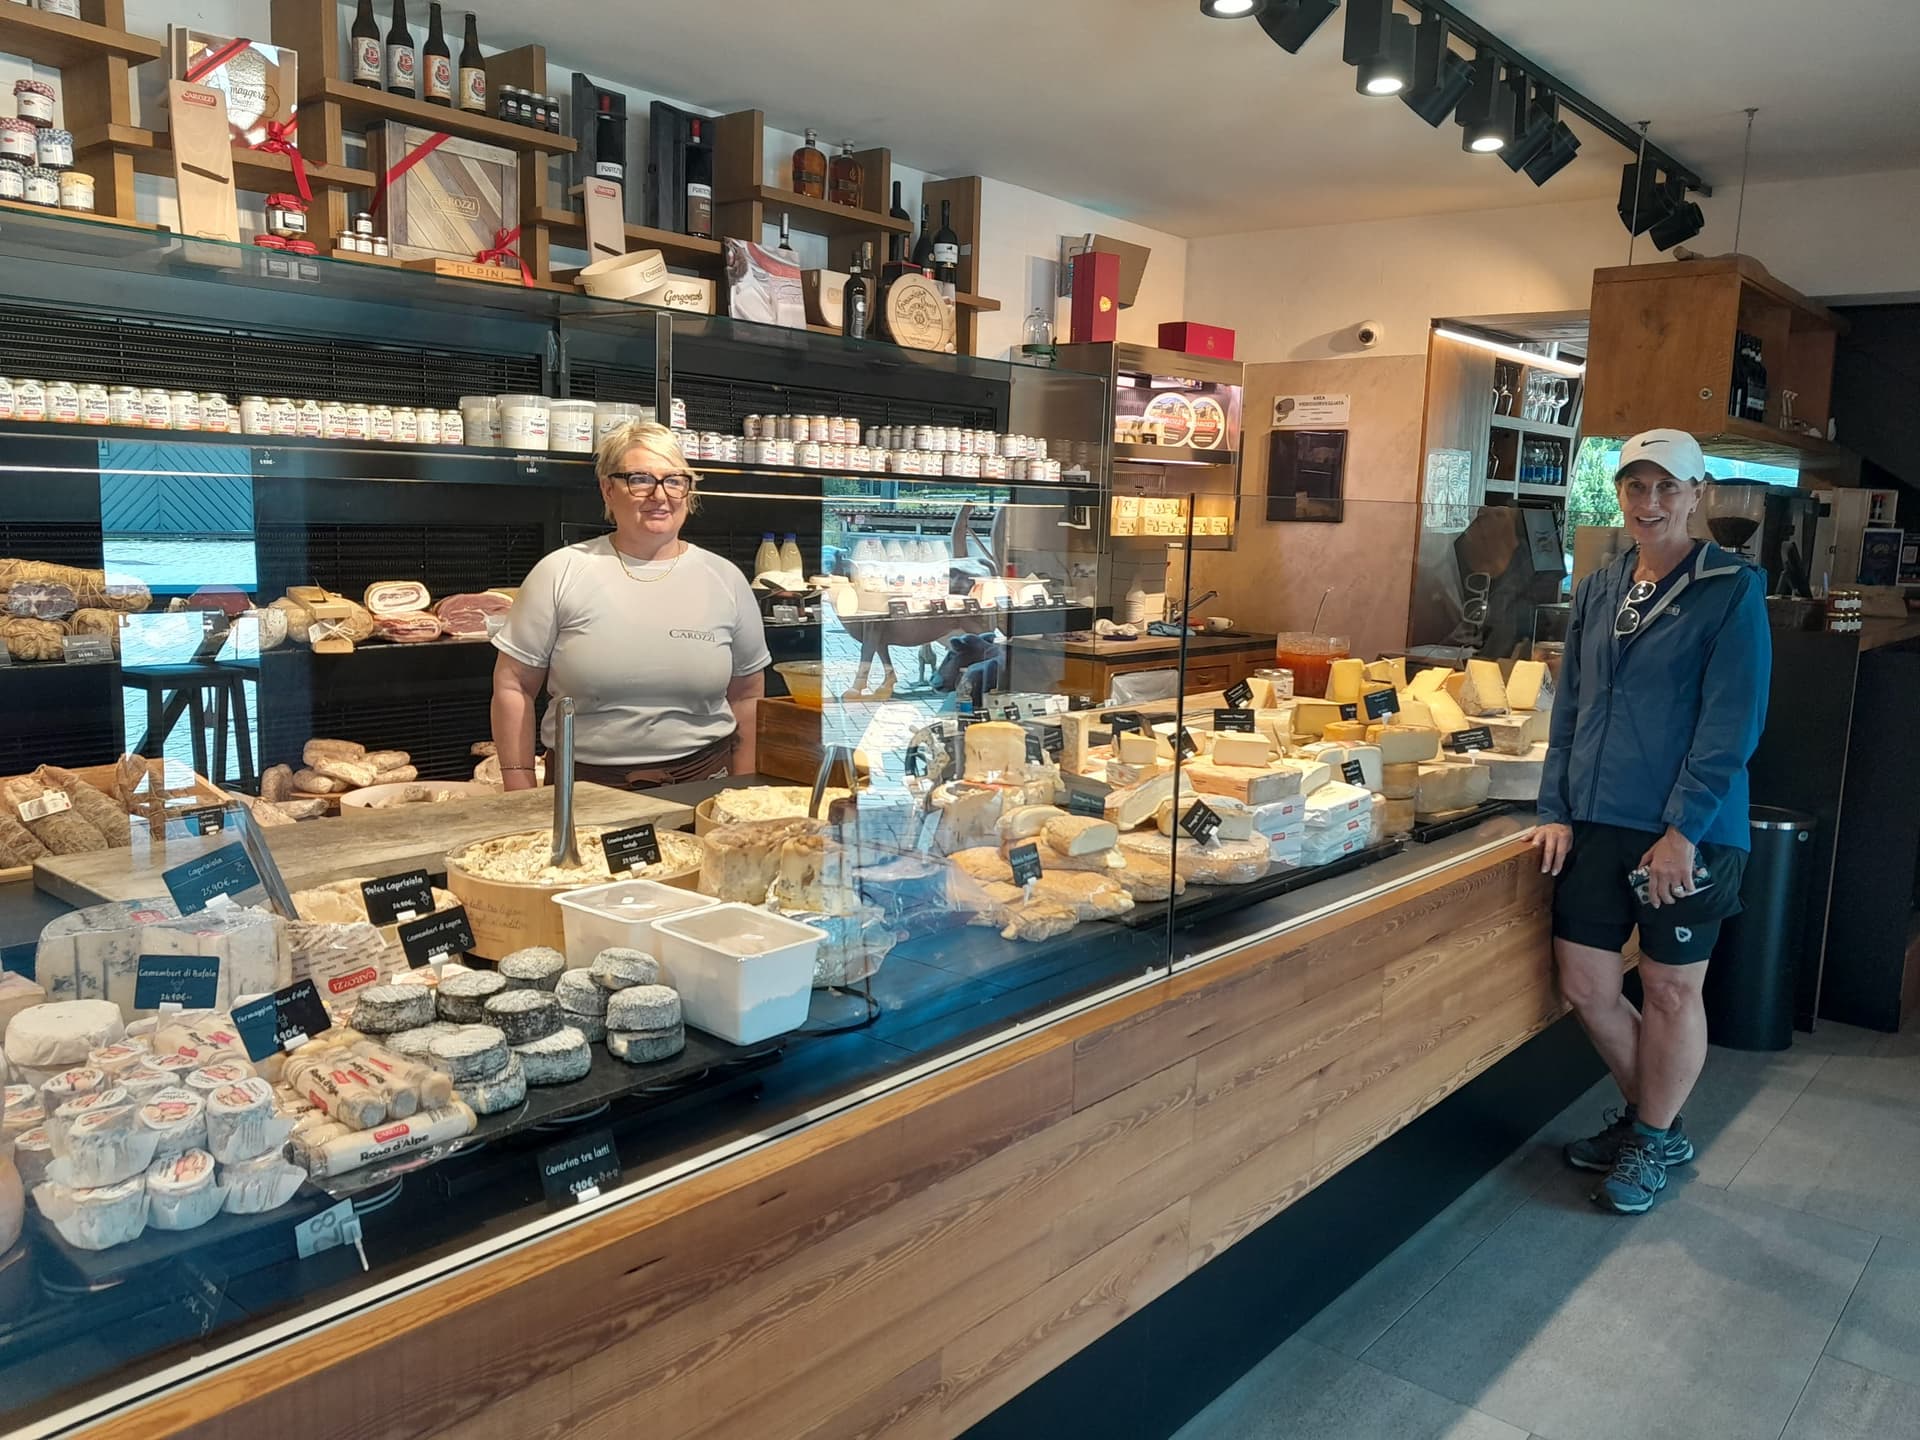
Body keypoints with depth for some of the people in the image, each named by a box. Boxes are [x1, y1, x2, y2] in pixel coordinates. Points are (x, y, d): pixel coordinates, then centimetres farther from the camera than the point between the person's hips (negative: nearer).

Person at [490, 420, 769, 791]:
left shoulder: (726, 580, 3)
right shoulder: (560, 573, -3)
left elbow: (747, 697, 9)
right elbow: (513, 685, 0)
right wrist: (523, 802, -4)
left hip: (701, 787, 1)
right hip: (583, 790, -1)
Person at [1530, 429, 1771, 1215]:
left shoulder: (1733, 591, -7)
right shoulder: (1598, 590, 10)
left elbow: (1731, 724, -13)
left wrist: (1683, 831, -18)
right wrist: (1556, 810, 5)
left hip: (1686, 834, -5)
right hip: (1596, 823, 5)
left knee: (1671, 989, 8)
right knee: (1585, 986, 10)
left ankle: (1656, 1139, 29)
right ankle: (1645, 1112, 34)